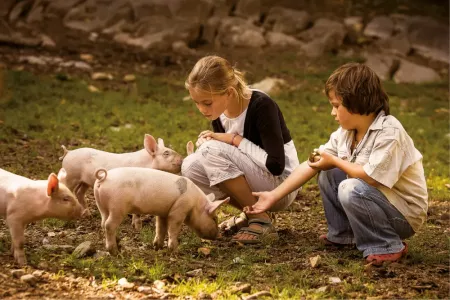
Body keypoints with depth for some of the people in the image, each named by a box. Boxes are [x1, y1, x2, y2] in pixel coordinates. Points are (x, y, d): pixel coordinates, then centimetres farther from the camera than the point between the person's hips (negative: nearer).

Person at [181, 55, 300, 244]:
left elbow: (276, 165, -27)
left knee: (214, 151, -26)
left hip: (281, 186, -7)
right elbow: (224, 162, 9)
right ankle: (251, 214, 2)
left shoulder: (261, 106, -23)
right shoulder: (219, 113, -2)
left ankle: (261, 221, -15)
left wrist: (236, 140, -24)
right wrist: (204, 145, -13)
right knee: (191, 167, -13)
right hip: (252, 184, 7)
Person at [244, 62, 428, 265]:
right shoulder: (345, 133, 0)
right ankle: (343, 234, 14)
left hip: (406, 215, -8)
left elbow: (370, 177, -33)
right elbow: (311, 165, 2)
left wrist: (335, 161, -17)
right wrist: (274, 196, -1)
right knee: (327, 175, 6)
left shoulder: (389, 132, -24)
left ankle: (388, 247, -15)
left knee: (351, 189, -30)